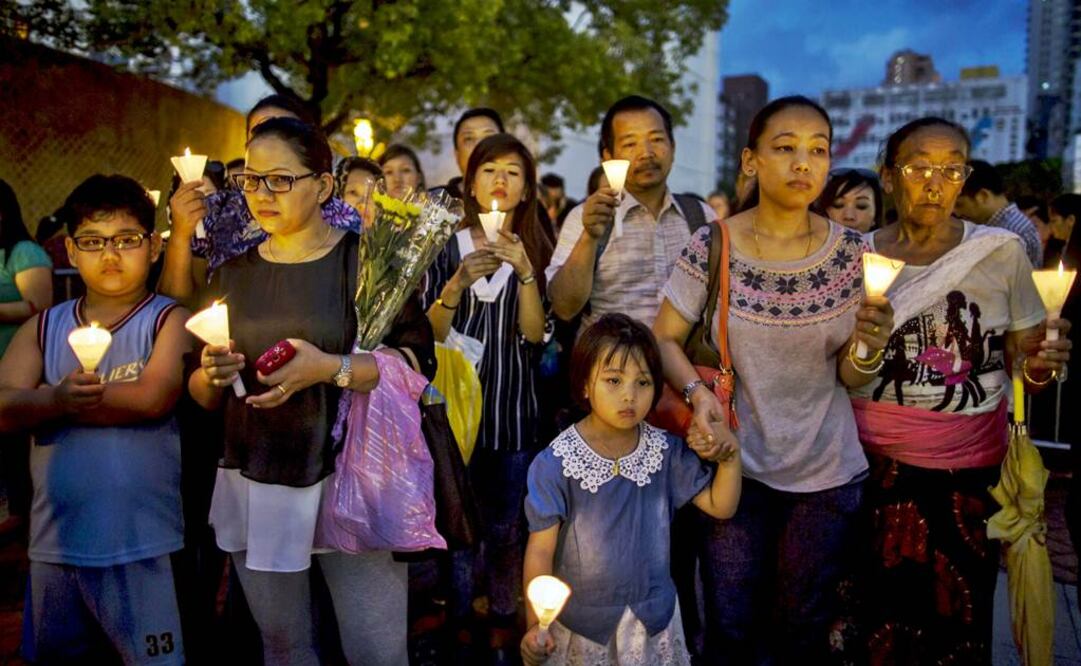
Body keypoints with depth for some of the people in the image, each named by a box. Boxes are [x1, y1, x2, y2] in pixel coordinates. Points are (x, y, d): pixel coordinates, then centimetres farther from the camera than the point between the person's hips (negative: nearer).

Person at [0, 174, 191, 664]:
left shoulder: (169, 321, -6)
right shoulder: (42, 328, 7)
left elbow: (153, 399, -21)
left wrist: (51, 402, -11)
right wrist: (58, 400, -24)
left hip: (143, 546, -4)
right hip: (54, 544, 5)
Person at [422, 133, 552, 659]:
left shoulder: (536, 251, 5)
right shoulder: (448, 247, 3)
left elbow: (535, 334, -7)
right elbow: (429, 333, -3)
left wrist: (525, 273, -20)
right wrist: (458, 282, -19)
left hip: (513, 406, 1)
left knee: (505, 525, 8)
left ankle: (503, 617, 26)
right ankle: (456, 615, 23)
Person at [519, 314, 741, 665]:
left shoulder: (667, 452, -8)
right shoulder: (555, 464, -18)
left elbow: (720, 506, 1)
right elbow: (540, 549, -14)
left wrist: (730, 457, -15)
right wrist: (536, 624, -20)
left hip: (652, 616, 3)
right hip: (579, 621, -3)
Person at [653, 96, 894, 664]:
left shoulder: (851, 254, -6)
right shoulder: (711, 248, -11)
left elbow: (851, 377, -2)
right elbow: (665, 339, -4)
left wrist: (866, 346, -23)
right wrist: (696, 391, -22)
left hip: (827, 474, 2)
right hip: (734, 463, -1)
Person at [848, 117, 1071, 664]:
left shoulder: (1002, 251, -2)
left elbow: (1023, 361, 5)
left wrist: (1039, 367, -17)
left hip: (970, 468, 0)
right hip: (873, 466, 0)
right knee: (871, 619, 5)